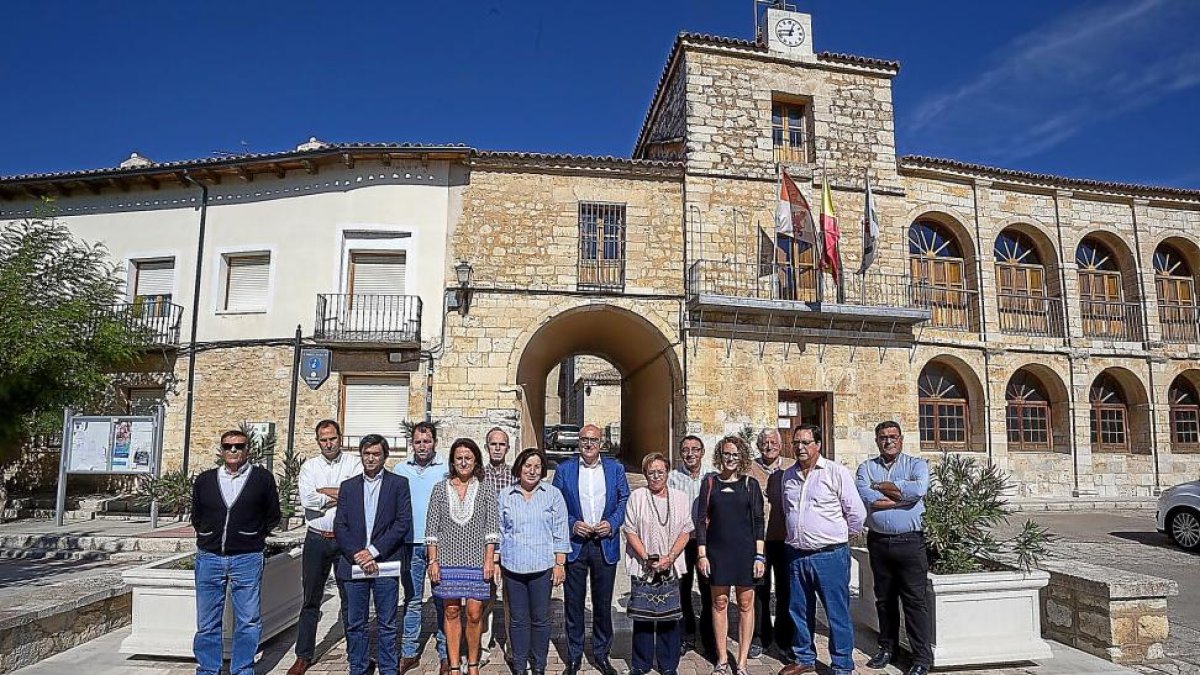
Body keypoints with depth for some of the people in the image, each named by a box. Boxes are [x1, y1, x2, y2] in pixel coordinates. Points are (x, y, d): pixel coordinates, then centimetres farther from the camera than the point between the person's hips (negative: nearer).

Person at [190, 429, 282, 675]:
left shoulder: (262, 478, 1)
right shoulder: (205, 480, 8)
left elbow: (273, 516, 10)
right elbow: (196, 516, 20)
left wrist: (253, 536, 5)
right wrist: (210, 537, 11)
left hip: (247, 559, -2)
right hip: (209, 557, 2)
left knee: (249, 622, 2)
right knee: (207, 623, 9)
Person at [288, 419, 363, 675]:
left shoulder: (354, 463, 0)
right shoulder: (309, 466, 5)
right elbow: (307, 500, -9)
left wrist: (323, 492, -10)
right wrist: (341, 496, -9)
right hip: (317, 539, 2)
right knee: (311, 600, 10)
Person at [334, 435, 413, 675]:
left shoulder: (399, 484, 3)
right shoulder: (348, 486, 12)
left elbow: (403, 522, -5)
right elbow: (340, 525, 5)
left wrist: (374, 551, -11)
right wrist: (357, 555, -8)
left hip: (386, 565, -2)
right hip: (354, 565, 3)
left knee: (386, 625, 5)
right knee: (355, 624, 9)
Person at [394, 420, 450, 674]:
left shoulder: (447, 469, -2)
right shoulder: (400, 469, 5)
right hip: (409, 543, 3)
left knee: (442, 600, 4)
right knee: (412, 600, 13)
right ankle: (409, 652, 23)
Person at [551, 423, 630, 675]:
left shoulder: (615, 468, 6)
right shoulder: (564, 469, 3)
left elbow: (624, 500, 6)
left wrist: (612, 524, -9)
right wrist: (572, 525, -12)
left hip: (606, 545, 1)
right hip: (574, 544, -1)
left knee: (603, 603, 10)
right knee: (573, 603, 7)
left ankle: (601, 654, 25)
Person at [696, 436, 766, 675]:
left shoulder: (750, 484, 2)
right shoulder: (710, 483, 3)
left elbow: (759, 521, 2)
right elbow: (701, 519, 3)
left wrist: (759, 556, -4)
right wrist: (702, 554, -3)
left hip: (745, 550, 0)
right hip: (717, 550, 0)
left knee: (746, 604, 4)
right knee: (719, 603, 7)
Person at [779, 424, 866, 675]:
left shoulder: (836, 472, -8)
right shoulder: (788, 476, 8)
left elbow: (856, 513, -4)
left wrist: (839, 536, 6)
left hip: (830, 555, -5)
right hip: (796, 555, 5)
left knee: (838, 613, 3)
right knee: (799, 612, 15)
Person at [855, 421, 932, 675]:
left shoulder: (916, 464, 3)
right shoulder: (866, 468, 7)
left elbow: (919, 489, -19)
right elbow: (866, 498, -11)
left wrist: (881, 486, -9)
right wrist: (902, 494, -12)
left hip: (909, 542, -3)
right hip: (878, 541, 3)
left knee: (915, 599, 0)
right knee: (884, 598, 14)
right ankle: (887, 647, 28)